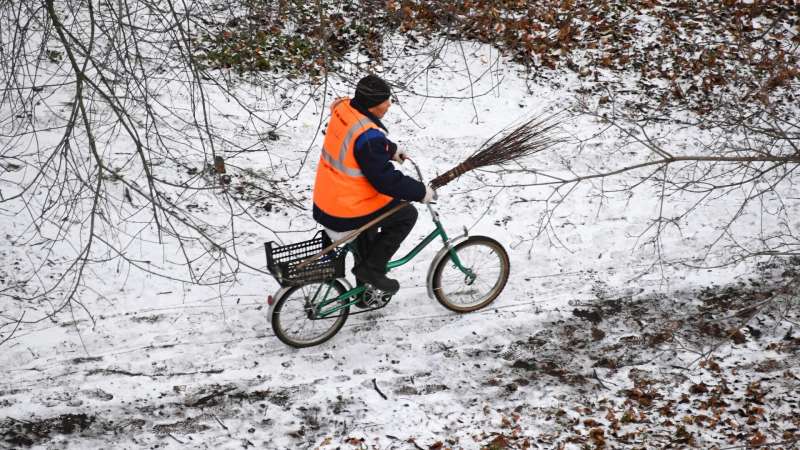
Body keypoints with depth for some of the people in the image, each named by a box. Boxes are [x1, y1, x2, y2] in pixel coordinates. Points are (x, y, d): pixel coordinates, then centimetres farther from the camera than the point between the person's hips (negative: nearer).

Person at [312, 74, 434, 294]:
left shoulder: (343, 108, -3)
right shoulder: (368, 137, -30)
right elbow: (386, 180, -24)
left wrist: (391, 150, 21)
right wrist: (421, 192, -12)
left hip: (324, 203, 9)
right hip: (345, 216, -9)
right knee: (407, 214, 6)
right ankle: (372, 268, 10)